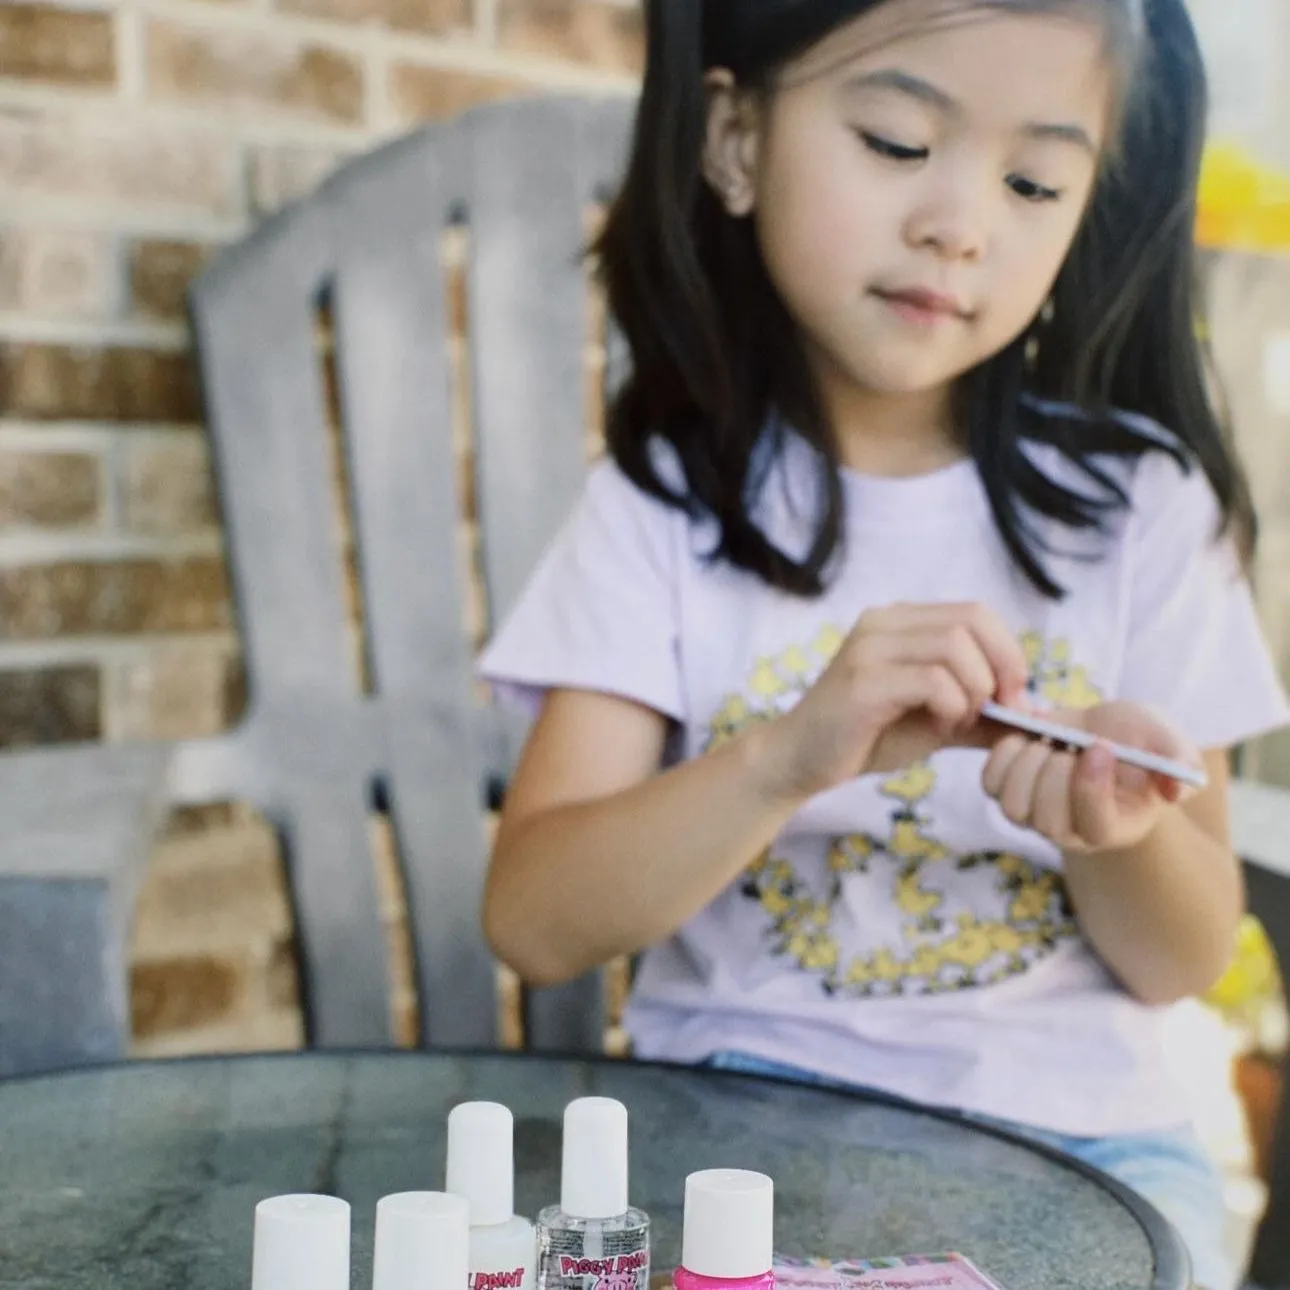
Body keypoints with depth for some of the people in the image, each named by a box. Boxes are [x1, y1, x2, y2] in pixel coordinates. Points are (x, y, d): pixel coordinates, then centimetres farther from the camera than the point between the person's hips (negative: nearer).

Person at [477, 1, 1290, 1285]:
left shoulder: (1137, 505, 0)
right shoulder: (663, 507, -2)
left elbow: (1180, 963, 3)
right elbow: (535, 925, -10)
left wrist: (1126, 835, -19)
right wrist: (784, 758, -27)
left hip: (1067, 1132, 3)